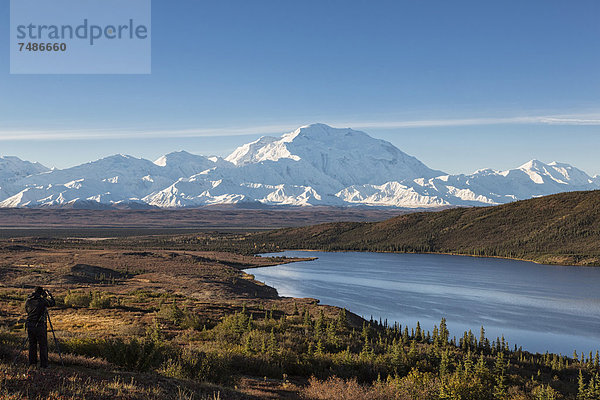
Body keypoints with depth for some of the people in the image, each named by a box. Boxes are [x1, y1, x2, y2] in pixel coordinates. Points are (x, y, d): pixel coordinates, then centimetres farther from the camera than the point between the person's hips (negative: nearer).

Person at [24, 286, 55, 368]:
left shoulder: (28, 301, 5)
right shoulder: (42, 300, -8)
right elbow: (53, 303, 7)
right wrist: (49, 294, 21)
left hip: (30, 325, 5)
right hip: (40, 326, -5)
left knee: (32, 344, 14)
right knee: (43, 345, 2)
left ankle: (32, 363, 18)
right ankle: (43, 364, 3)